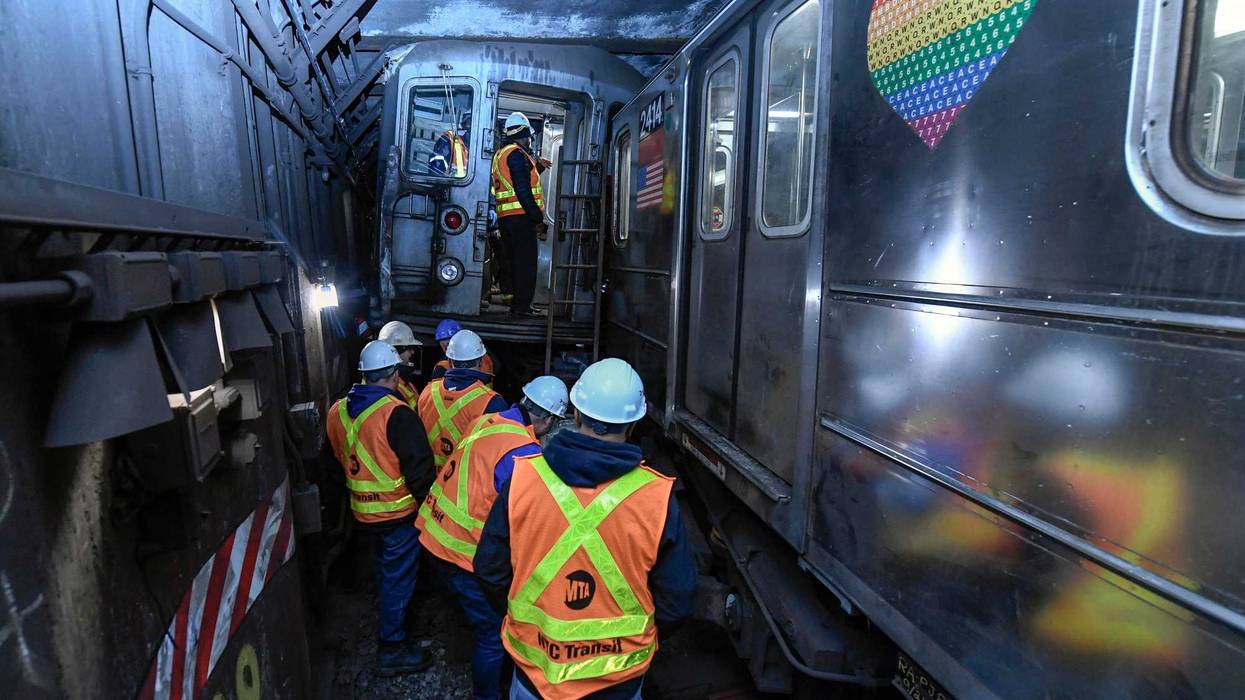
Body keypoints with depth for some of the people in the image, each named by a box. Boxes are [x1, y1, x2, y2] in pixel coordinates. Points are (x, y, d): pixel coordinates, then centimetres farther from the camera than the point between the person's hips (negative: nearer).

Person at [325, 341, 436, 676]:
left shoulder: (338, 410, 0)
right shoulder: (396, 414, -24)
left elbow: (338, 458, 14)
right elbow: (419, 468, -23)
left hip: (362, 509, 7)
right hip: (398, 510, -7)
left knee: (385, 561, 31)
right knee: (398, 576, 6)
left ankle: (383, 599, 54)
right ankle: (392, 650, 18)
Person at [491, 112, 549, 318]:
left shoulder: (500, 153, 21)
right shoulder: (517, 154, -10)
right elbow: (523, 190, -17)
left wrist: (538, 167, 27)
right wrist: (538, 218, -15)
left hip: (505, 216, 10)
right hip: (521, 216, -10)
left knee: (515, 260, 14)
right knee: (526, 261, -6)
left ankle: (517, 303, 20)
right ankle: (522, 305, -5)